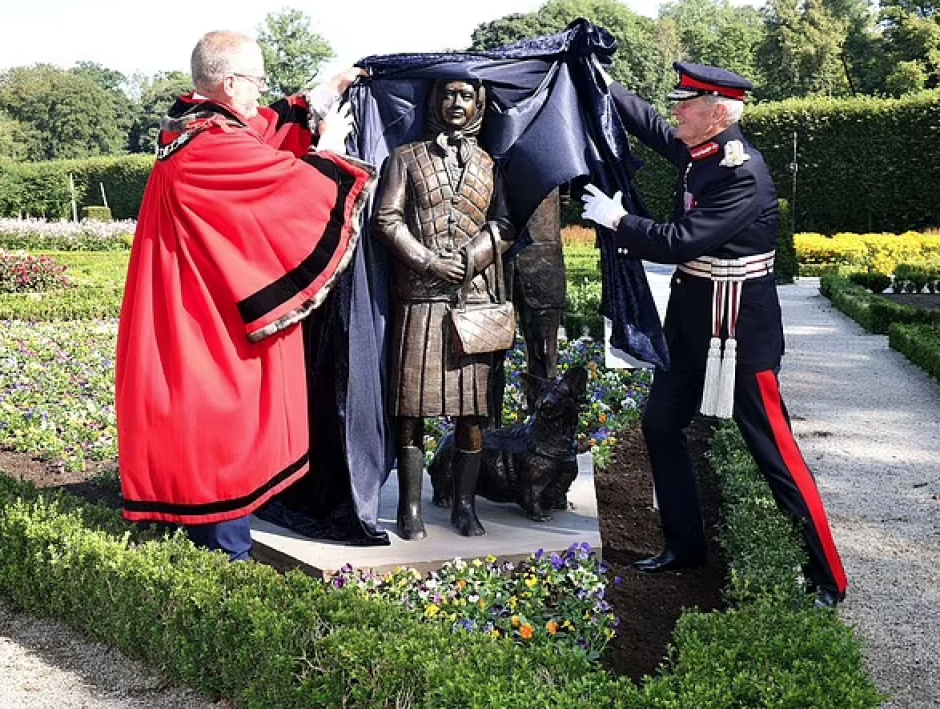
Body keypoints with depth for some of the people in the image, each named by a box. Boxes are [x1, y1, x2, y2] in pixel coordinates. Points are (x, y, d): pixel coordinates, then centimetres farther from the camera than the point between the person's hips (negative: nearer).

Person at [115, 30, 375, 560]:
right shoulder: (216, 148, -22)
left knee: (203, 436, 17)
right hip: (223, 323, -10)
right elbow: (301, 183, -16)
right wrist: (329, 148, 2)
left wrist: (321, 100, 18)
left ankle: (207, 547, 28)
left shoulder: (191, 130, 8)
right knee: (228, 433, 0)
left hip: (200, 318, 10)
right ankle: (227, 557, 9)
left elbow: (266, 131, 22)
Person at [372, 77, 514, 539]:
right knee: (412, 404, -2)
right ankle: (410, 508, 6)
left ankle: (464, 505, 12)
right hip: (419, 298, -2)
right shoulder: (406, 159, 9)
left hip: (476, 297, 2)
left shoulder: (490, 165, 16)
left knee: (473, 403, 2)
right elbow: (386, 219, 0)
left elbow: (503, 226, 7)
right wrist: (431, 263, -10)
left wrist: (468, 260, -10)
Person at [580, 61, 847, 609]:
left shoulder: (743, 174, -23)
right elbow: (648, 123, 19)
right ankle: (685, 546, 29)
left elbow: (681, 241, -25)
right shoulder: (700, 151, 2)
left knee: (772, 445, -5)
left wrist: (618, 220, -13)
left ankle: (828, 578, 5)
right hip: (692, 314, 9)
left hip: (739, 326, -9)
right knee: (661, 425, 15)